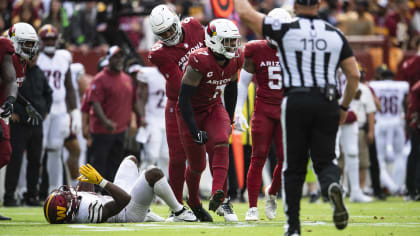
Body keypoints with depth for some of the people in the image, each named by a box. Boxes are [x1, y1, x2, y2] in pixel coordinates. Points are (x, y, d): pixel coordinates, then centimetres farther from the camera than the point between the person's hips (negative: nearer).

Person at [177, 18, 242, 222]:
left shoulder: (235, 59, -8)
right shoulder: (199, 62, -28)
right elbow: (184, 98, -24)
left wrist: (229, 120, 16)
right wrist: (195, 131, -23)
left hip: (214, 108, 4)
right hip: (190, 112, -4)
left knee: (221, 145, -24)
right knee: (197, 165, 1)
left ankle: (219, 197, -36)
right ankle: (194, 204, 27)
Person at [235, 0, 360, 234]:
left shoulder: (285, 30, -1)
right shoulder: (336, 35, 9)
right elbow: (354, 76, 9)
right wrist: (345, 107, 20)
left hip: (296, 102, -2)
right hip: (327, 102, 2)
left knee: (294, 166, 7)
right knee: (324, 160, 8)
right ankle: (333, 185, -28)